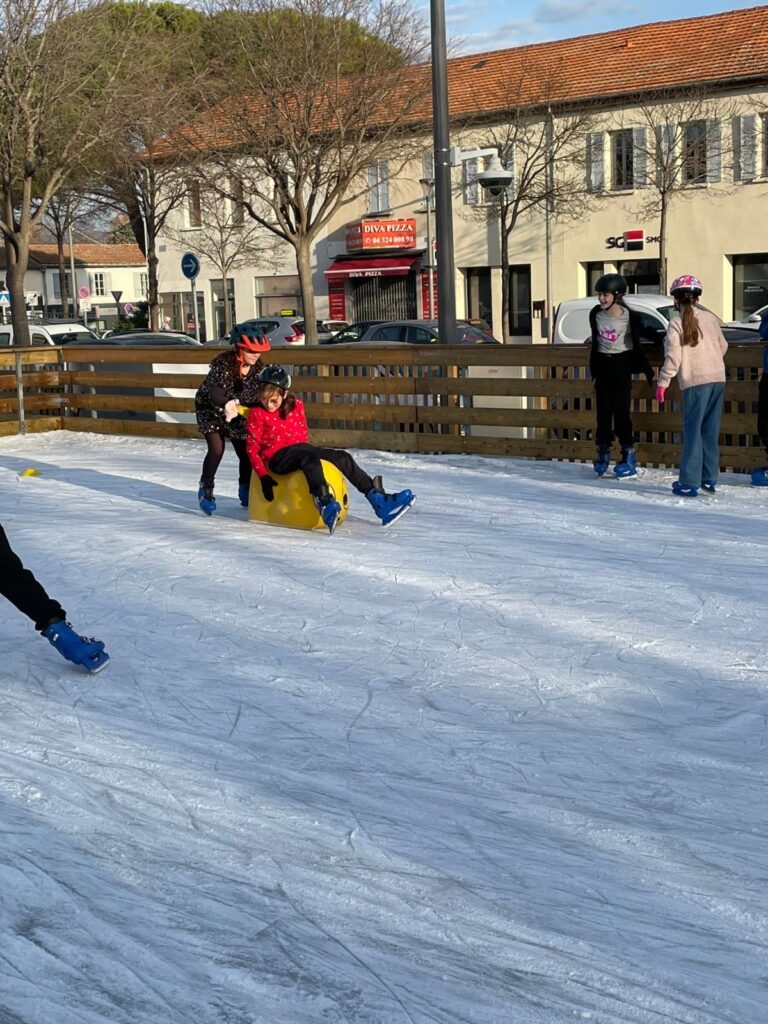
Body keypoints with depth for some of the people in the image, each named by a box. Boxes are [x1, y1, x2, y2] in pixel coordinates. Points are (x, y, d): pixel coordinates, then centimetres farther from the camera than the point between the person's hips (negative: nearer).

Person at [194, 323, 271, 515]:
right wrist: (226, 404, -56)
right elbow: (214, 393, -38)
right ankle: (206, 491, 1)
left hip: (238, 412, 5)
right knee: (217, 449, -18)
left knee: (246, 451, 2)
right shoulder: (223, 363, -30)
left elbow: (258, 393, -6)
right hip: (210, 408, -5)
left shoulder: (257, 367, -13)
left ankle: (245, 493, 22)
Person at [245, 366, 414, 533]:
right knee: (309, 457, -37)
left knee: (343, 458, -7)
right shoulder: (256, 414, -1)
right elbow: (252, 448, -4)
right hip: (278, 457, -6)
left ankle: (378, 499, -11)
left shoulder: (296, 405, 11)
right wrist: (264, 477, -12)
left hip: (300, 448, 6)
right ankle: (325, 504, -64)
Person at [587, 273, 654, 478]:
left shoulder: (630, 317, -11)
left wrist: (647, 370, 0)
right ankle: (602, 454, 19)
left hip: (621, 365, -4)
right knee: (603, 413, 9)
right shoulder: (596, 314, 1)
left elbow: (636, 345, -2)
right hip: (602, 366, 4)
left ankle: (629, 459, 1)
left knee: (621, 412, -6)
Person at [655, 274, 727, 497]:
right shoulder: (710, 318, 11)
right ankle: (710, 479, 17)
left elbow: (673, 357, -10)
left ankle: (689, 483, -2)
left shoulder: (676, 324, -4)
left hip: (695, 382, -5)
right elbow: (723, 346, 21)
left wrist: (663, 383, -3)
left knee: (692, 431, -1)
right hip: (718, 379, 5)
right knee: (711, 432, 12)